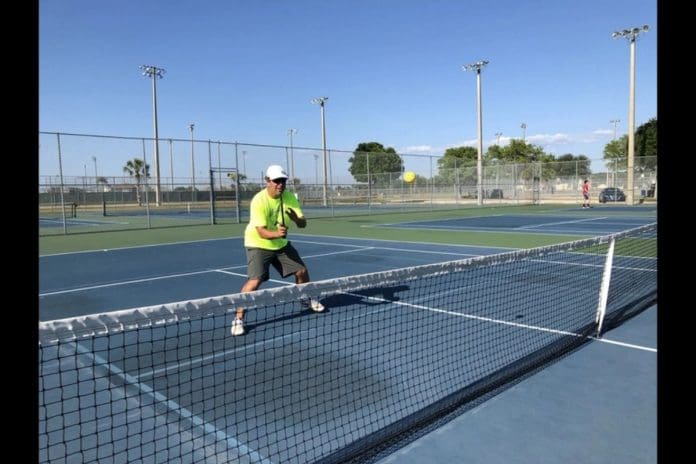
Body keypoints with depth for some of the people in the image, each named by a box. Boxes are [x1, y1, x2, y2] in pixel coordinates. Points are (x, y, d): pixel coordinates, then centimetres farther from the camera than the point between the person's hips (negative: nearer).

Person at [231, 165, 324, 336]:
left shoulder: (290, 197, -10)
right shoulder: (259, 201, -26)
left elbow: (303, 224, -14)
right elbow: (262, 232, -33)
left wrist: (296, 218, -37)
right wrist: (276, 233, -53)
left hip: (281, 244, 6)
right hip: (259, 245, -6)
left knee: (302, 271, 10)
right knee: (255, 281, -21)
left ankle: (306, 299, 39)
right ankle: (238, 318, -7)